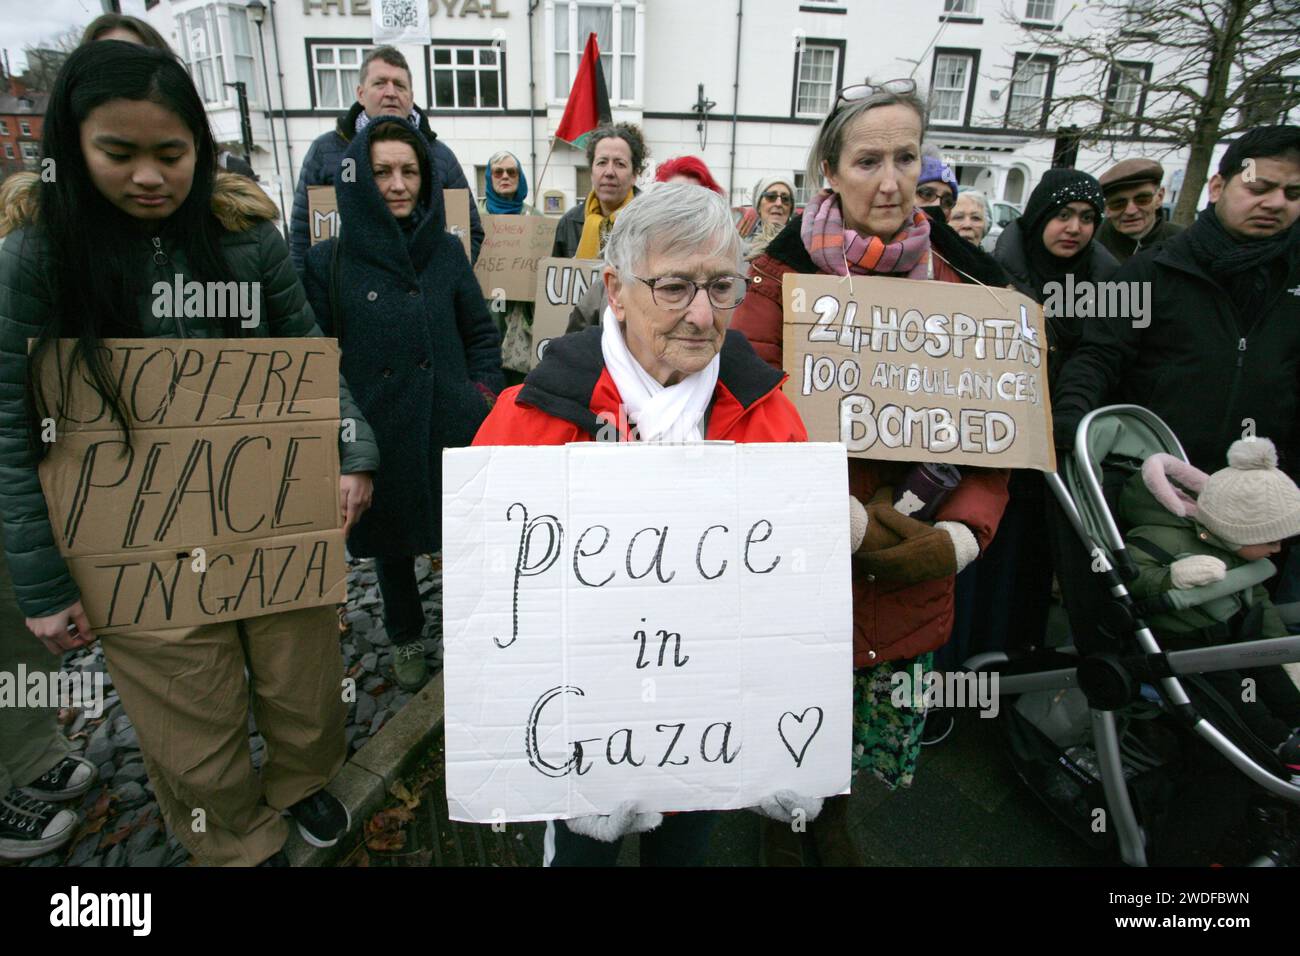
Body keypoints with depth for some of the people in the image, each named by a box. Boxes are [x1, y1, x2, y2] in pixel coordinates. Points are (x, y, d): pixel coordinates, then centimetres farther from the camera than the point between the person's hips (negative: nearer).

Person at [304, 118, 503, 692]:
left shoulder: (446, 250, 1)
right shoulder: (329, 262, -6)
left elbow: (480, 334, 8)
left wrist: (484, 397, -3)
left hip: (451, 429, 1)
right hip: (379, 440, -1)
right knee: (392, 545, 18)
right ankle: (406, 637, 42)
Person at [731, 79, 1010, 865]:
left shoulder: (956, 277, 3)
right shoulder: (782, 271, -8)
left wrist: (959, 537, -16)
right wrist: (849, 520, -23)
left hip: (911, 573, 4)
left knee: (880, 730, 21)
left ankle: (834, 821, 55)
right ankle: (780, 823, 50)